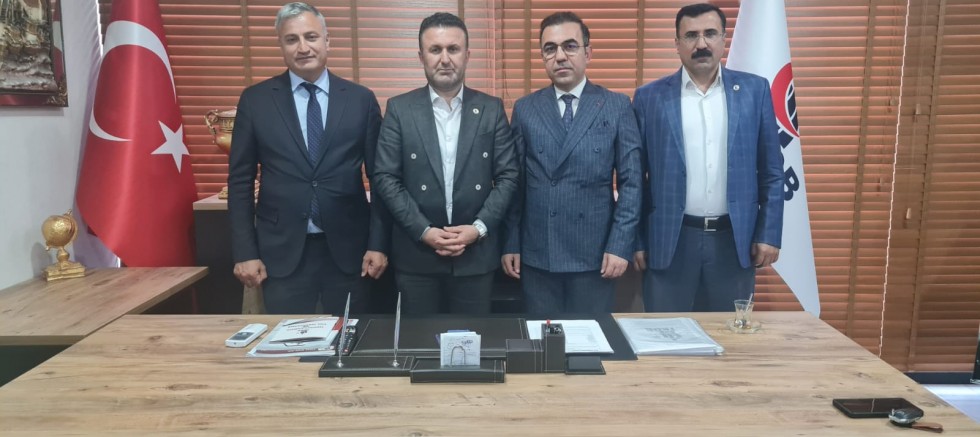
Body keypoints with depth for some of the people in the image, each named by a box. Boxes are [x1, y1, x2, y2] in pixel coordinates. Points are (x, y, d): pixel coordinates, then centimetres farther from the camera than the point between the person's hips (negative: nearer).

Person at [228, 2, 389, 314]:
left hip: (347, 248, 1)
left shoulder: (361, 99, 2)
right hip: (281, 250, 0)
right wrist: (245, 252, -2)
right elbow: (240, 180, 3)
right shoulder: (255, 100, 2)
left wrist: (378, 244, -2)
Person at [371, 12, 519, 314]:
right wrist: (424, 231, -12)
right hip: (415, 254, 0)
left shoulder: (491, 109, 2)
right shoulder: (399, 109, 0)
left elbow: (508, 176, 1)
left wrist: (479, 227, -11)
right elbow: (385, 178, -4)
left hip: (477, 253, 1)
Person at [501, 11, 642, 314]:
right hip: (536, 255, 2)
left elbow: (631, 182, -2)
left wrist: (620, 246, -8)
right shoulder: (525, 109, 6)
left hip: (595, 254, -1)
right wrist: (511, 244, 2)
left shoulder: (617, 107, 1)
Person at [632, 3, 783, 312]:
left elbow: (771, 170, 6)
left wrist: (769, 234, 0)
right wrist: (635, 240, -1)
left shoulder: (754, 90, 4)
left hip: (735, 240, 1)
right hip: (670, 240, -1)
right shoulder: (649, 97, 1)